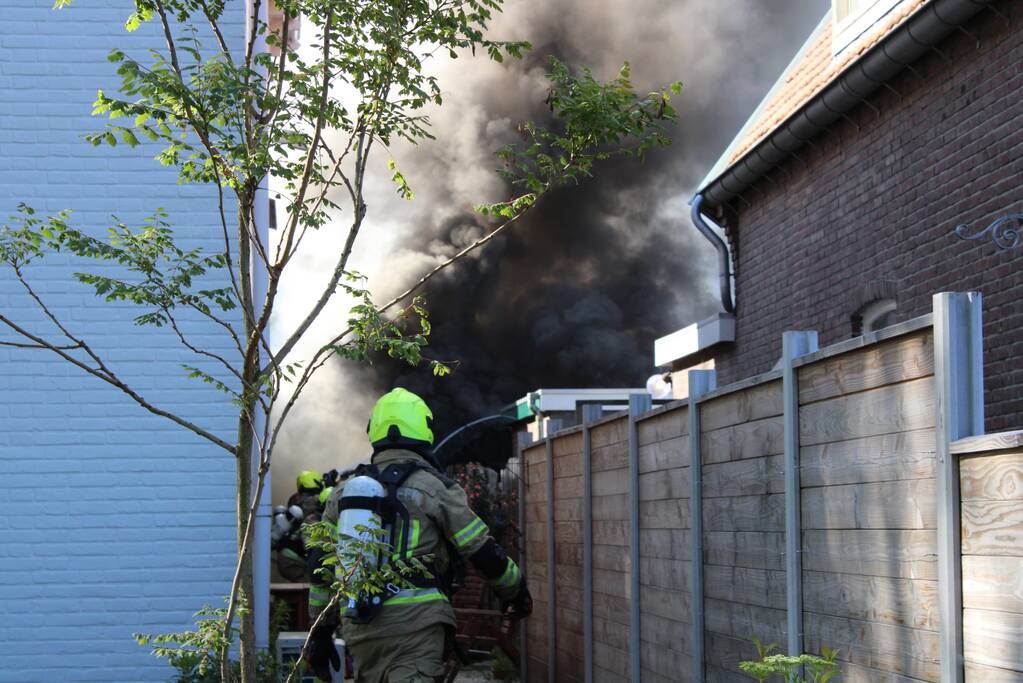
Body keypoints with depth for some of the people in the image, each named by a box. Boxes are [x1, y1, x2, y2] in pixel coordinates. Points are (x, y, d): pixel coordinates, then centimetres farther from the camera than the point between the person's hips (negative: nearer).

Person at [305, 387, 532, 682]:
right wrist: (516, 591, 18)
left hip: (359, 625, 5)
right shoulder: (434, 487, -1)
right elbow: (483, 552, 1)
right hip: (417, 619, -5)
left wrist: (320, 633, 23)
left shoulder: (345, 491, 14)